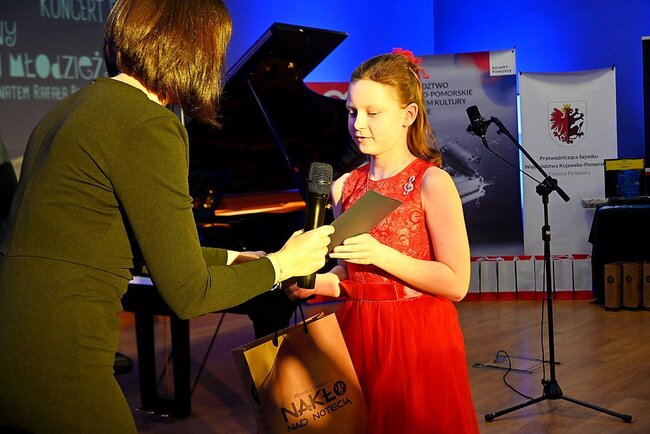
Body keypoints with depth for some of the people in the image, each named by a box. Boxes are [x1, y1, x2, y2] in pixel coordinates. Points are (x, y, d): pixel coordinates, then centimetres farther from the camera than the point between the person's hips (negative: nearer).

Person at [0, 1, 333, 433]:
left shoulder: (78, 104, 11)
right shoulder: (150, 126, -16)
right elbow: (188, 294, -13)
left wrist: (234, 258, 25)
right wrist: (281, 264, 2)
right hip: (54, 366, -9)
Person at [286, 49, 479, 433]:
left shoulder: (431, 182, -10)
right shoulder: (344, 187, 6)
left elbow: (456, 284, -15)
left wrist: (381, 254, -23)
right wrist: (318, 283, -7)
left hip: (417, 337, -5)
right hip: (357, 332, 5)